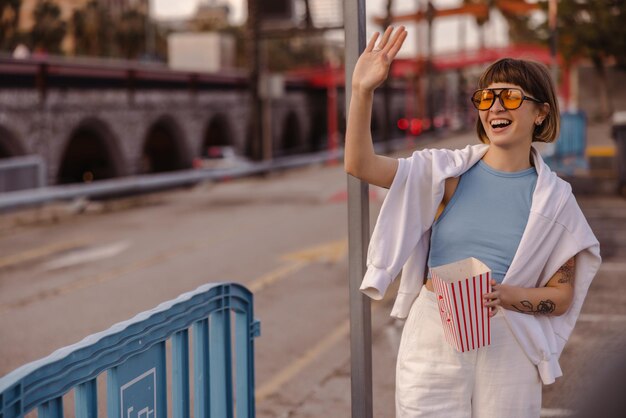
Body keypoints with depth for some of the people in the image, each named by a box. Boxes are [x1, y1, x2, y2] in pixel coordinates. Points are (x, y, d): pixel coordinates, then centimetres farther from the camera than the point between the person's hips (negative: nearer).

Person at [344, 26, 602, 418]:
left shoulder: (554, 198, 0)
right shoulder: (449, 171, 0)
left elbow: (561, 296, 2)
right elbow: (360, 165, -12)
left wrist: (504, 296, -17)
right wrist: (363, 91, -25)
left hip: (507, 344, 0)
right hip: (433, 335, 0)